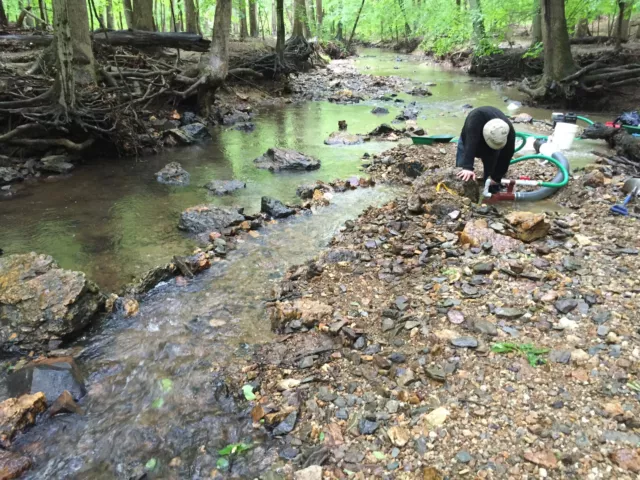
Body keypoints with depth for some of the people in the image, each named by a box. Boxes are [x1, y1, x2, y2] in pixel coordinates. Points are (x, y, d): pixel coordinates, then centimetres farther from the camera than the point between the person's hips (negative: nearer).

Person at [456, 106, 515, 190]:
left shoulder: (510, 132, -37)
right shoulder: (476, 117, -46)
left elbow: (505, 157, -26)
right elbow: (470, 144, -54)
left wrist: (496, 178, -22)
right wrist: (468, 167, -63)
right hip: (468, 144, -1)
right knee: (463, 175, -7)